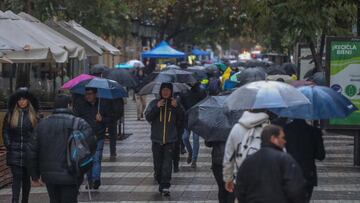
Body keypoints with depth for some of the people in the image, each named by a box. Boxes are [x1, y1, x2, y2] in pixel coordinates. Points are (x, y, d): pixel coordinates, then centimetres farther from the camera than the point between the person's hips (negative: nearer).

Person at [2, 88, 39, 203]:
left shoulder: (33, 115, 2)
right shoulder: (10, 114, 3)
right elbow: (5, 131, 7)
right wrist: (8, 145, -1)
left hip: (29, 151, 1)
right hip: (14, 152, -1)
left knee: (26, 178, 10)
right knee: (17, 176, -9)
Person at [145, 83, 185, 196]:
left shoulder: (174, 103, 6)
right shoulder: (154, 103, 5)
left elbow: (182, 118, 0)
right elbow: (147, 117, -4)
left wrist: (177, 107, -14)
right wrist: (156, 107, -16)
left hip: (170, 140, -1)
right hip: (156, 139, 1)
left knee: (167, 163, -10)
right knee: (157, 164, 7)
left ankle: (165, 187, -11)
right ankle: (160, 182, 25)